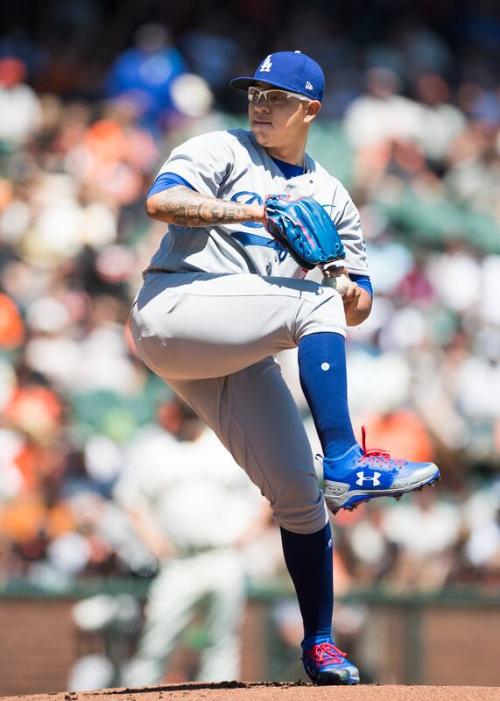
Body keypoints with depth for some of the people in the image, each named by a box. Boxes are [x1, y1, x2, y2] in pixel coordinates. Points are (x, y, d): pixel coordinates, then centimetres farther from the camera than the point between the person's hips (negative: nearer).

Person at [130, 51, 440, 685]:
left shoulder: (330, 198, 19)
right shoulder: (222, 153, 5)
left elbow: (359, 303, 18)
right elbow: (161, 201, -15)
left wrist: (351, 291, -6)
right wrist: (254, 212, -22)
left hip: (237, 360, 6)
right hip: (174, 311, -5)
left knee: (298, 494, -3)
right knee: (315, 302, -26)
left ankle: (319, 648, 6)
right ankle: (346, 466, -33)